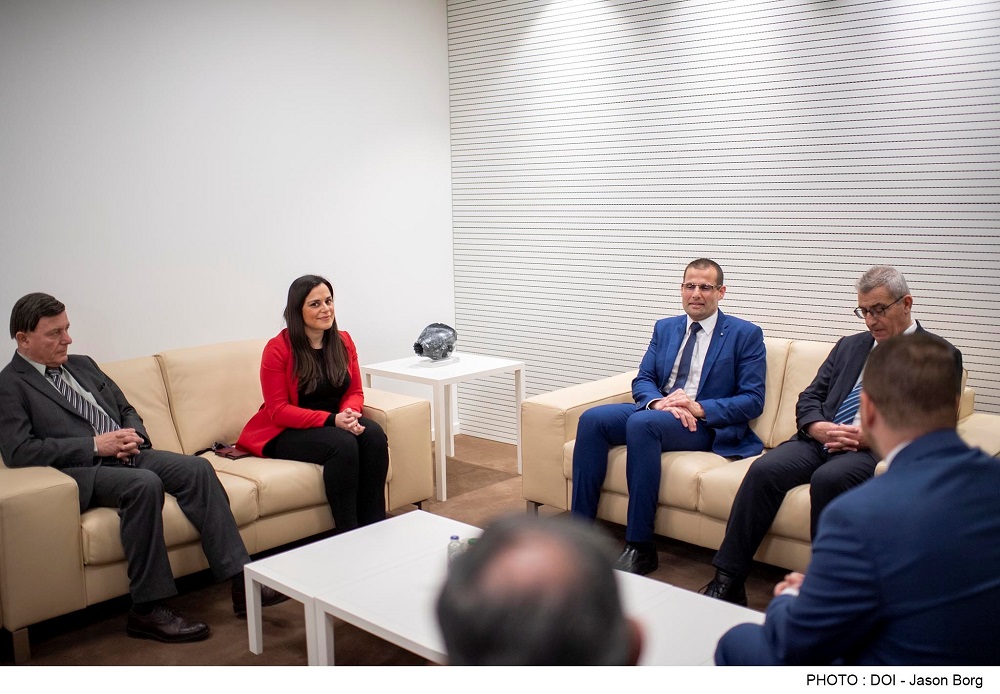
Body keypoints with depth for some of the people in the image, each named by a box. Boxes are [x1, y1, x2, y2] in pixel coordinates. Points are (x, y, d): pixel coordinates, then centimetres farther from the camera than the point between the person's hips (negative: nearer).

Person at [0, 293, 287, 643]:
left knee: (197, 468, -19)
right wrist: (95, 444, -16)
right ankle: (147, 610, -27)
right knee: (145, 483, -35)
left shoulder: (83, 365, 22)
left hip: (125, 455, 7)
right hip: (79, 470, -6)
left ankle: (241, 580, -22)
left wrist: (132, 435, 1)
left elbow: (127, 410, 26)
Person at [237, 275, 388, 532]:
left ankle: (375, 527, -20)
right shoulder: (278, 348, -12)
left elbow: (355, 392, 8)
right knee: (343, 444, -33)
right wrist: (331, 420, -25)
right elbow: (278, 411, -14)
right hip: (287, 433, -5)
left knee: (374, 434, -26)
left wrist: (349, 413, -17)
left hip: (336, 423, 5)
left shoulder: (343, 342, 3)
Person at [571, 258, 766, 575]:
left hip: (708, 425, -5)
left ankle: (640, 548, -30)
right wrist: (658, 402, -13)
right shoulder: (665, 328, 17)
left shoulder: (746, 335, 2)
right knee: (592, 419, -22)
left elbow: (753, 401, -5)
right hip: (656, 411, 5)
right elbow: (642, 380, 11)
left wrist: (700, 408, -19)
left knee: (642, 423, -35)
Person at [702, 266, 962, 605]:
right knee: (764, 470, -23)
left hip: (878, 450, -4)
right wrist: (819, 428, -6)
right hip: (822, 439, 5)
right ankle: (728, 583, -21)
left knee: (828, 478, -35)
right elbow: (808, 399, 18)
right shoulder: (849, 346, 24)